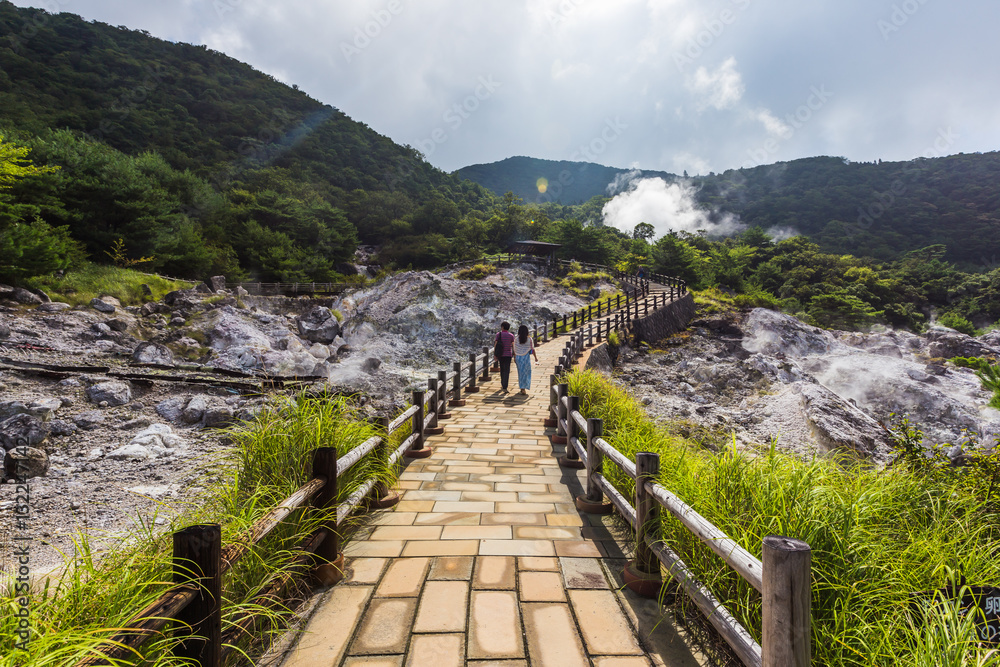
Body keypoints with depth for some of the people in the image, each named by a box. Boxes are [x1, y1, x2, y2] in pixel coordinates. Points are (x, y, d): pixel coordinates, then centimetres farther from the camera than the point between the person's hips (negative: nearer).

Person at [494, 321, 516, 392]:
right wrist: (514, 355, 4)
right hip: (508, 355, -2)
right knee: (506, 371, -3)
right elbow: (513, 346, -5)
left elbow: (495, 345, -7)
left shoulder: (498, 334, -3)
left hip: (500, 354, 2)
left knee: (502, 370, 19)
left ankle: (503, 385, 29)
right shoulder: (511, 335, -3)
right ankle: (504, 387, -14)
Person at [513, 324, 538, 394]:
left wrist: (514, 358, 8)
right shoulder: (529, 339, -7)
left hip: (518, 357, 2)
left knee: (520, 372, 14)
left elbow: (515, 350, -2)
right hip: (526, 357, -1)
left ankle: (522, 388, 21)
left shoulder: (516, 339, -5)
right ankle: (524, 388, -4)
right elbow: (532, 349, -3)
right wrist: (535, 357, 8)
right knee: (526, 372, 7)